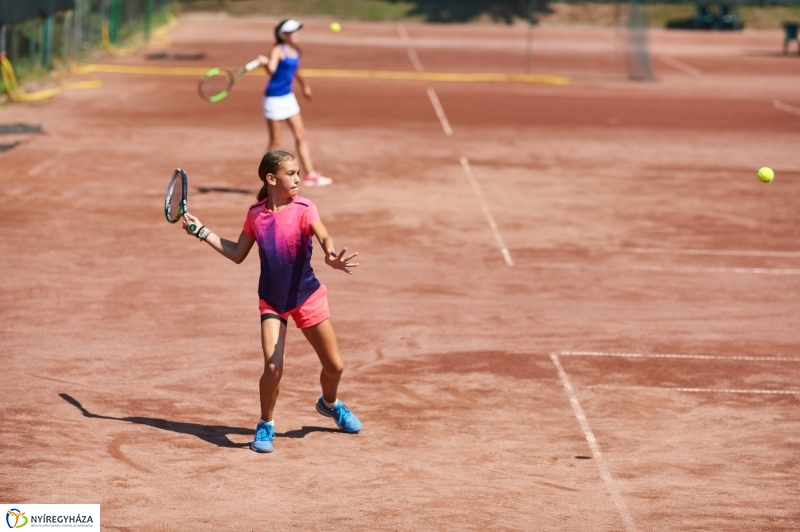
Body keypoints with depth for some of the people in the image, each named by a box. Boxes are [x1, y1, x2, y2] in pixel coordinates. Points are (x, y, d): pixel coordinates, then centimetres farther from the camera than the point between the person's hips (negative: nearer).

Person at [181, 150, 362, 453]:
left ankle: (330, 404, 42)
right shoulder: (255, 214, -2)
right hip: (272, 302, 1)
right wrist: (202, 232, 9)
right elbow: (238, 254, 11)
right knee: (273, 368, -17)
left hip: (307, 297, -1)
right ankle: (266, 425, 7)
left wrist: (331, 257, -53)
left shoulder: (304, 209, -12)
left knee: (334, 366, 7)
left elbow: (324, 237, -31)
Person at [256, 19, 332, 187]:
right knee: (275, 142, 0)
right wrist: (265, 63, -55)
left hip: (288, 97, 8)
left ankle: (310, 175, 11)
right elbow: (271, 70, -34)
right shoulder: (278, 50, -17)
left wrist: (305, 86, 37)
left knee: (301, 136, 6)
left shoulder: (295, 51, 5)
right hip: (274, 98, -8)